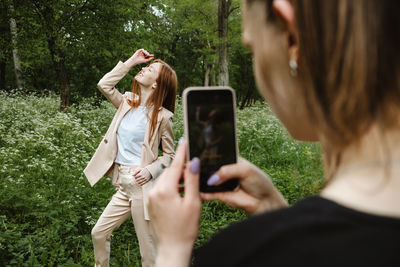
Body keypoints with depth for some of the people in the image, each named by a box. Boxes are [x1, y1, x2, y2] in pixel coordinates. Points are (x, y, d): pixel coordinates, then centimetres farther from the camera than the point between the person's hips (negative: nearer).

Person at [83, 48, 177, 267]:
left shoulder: (162, 116, -6)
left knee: (148, 248, 2)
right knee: (99, 233, 13)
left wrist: (151, 170, -18)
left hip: (141, 184, -6)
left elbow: (169, 154, 0)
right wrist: (131, 61, 7)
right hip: (122, 185, 6)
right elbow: (104, 85, 10)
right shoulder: (128, 102, 9)